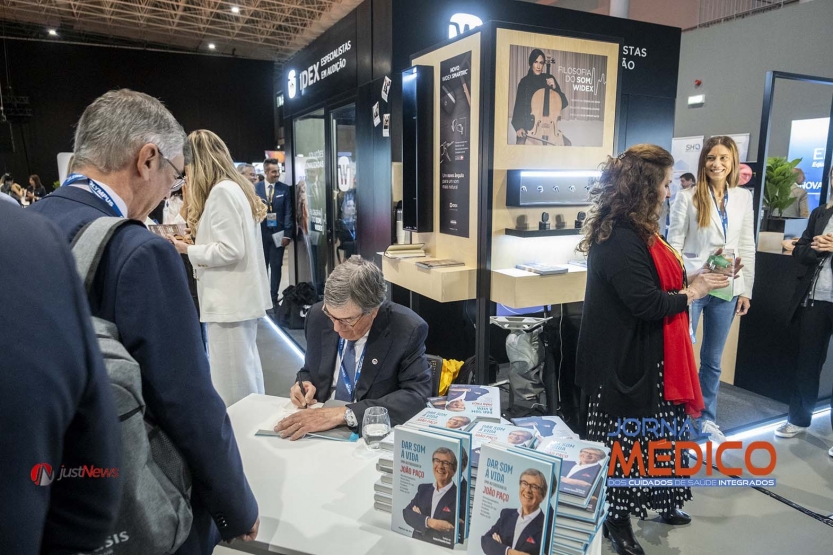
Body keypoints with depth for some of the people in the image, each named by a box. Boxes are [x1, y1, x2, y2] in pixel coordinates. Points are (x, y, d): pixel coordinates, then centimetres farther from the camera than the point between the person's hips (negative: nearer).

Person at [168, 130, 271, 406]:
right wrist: (195, 244, 14)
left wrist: (187, 249, -9)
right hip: (239, 297, 10)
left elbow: (230, 250, -20)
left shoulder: (221, 191, -15)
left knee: (231, 380, -1)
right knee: (246, 371, 16)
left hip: (228, 300, -10)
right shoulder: (236, 187, 15)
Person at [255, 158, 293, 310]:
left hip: (278, 233, 0)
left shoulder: (285, 189, 1)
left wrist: (287, 234, -9)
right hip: (260, 233, 0)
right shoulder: (255, 188, 2)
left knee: (276, 266, 4)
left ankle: (274, 297, 13)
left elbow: (288, 212, -2)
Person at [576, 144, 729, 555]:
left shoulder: (635, 229, 9)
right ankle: (616, 518, 25)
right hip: (626, 358, -10)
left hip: (645, 353, 10)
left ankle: (657, 502, 41)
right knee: (624, 440, 6)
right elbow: (646, 302, -27)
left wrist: (691, 277, 3)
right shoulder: (619, 237, -24)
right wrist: (692, 293, -12)